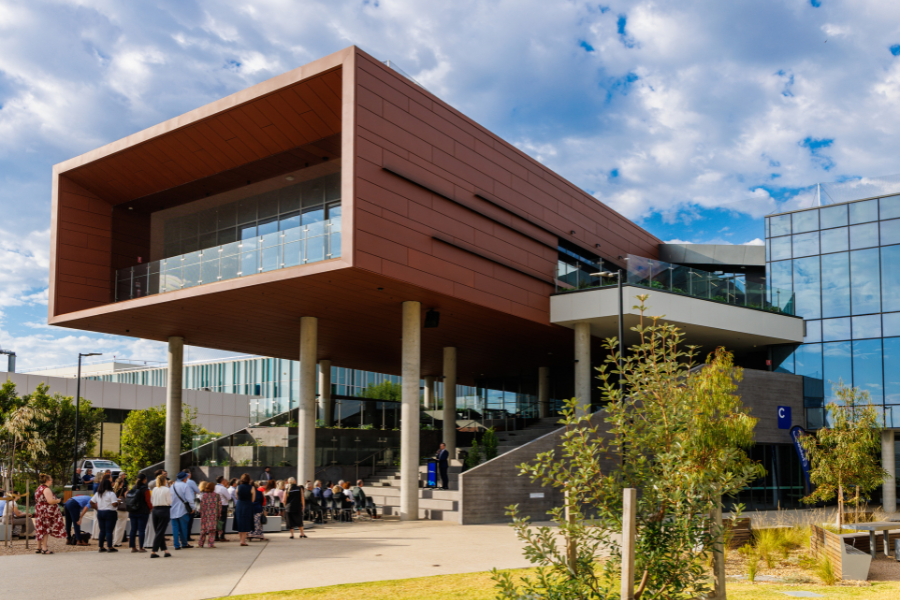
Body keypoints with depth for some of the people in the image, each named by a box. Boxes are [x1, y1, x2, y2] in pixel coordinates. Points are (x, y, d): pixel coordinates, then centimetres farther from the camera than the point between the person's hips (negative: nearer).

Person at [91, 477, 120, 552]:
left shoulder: (97, 493, 8)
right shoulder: (111, 493, -13)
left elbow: (91, 502, 10)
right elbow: (114, 504, -20)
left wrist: (97, 509, 13)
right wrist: (118, 502, 0)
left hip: (100, 513, 6)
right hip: (109, 513, -6)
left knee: (102, 530, 12)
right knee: (109, 531, -2)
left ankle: (101, 547, 15)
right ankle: (110, 547, -1)